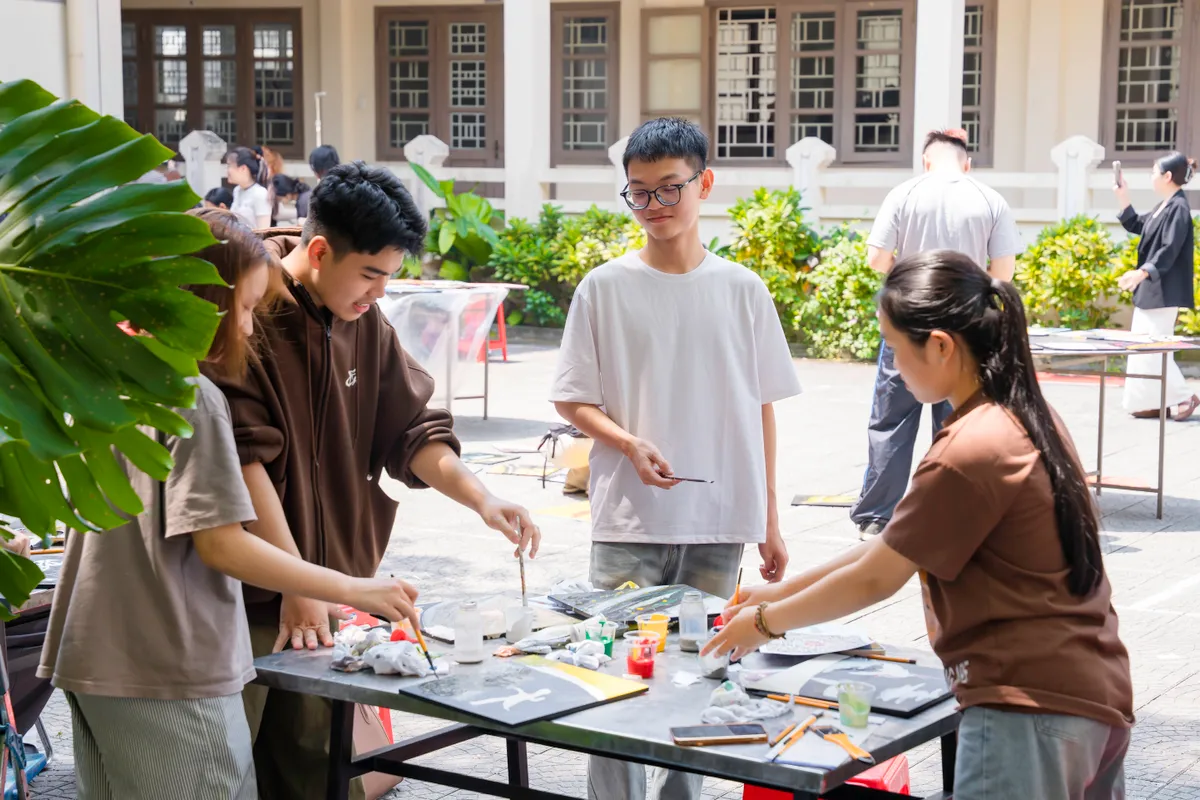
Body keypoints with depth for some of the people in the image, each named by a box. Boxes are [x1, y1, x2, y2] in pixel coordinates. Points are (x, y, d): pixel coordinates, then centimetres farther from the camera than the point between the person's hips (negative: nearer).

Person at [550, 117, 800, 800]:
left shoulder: (742, 289, 5)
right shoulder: (605, 288, 0)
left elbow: (762, 408, 9)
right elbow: (572, 399, 4)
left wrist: (770, 523, 8)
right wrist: (630, 444, -16)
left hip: (722, 519, 2)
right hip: (629, 521, -1)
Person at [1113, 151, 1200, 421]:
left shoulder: (1178, 208, -15)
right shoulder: (1164, 207, 13)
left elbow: (1169, 251, -24)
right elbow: (1138, 226, 27)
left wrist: (1142, 272, -33)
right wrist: (1124, 200, 17)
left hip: (1164, 292, -10)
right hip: (1151, 290, 10)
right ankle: (1152, 402, 14)